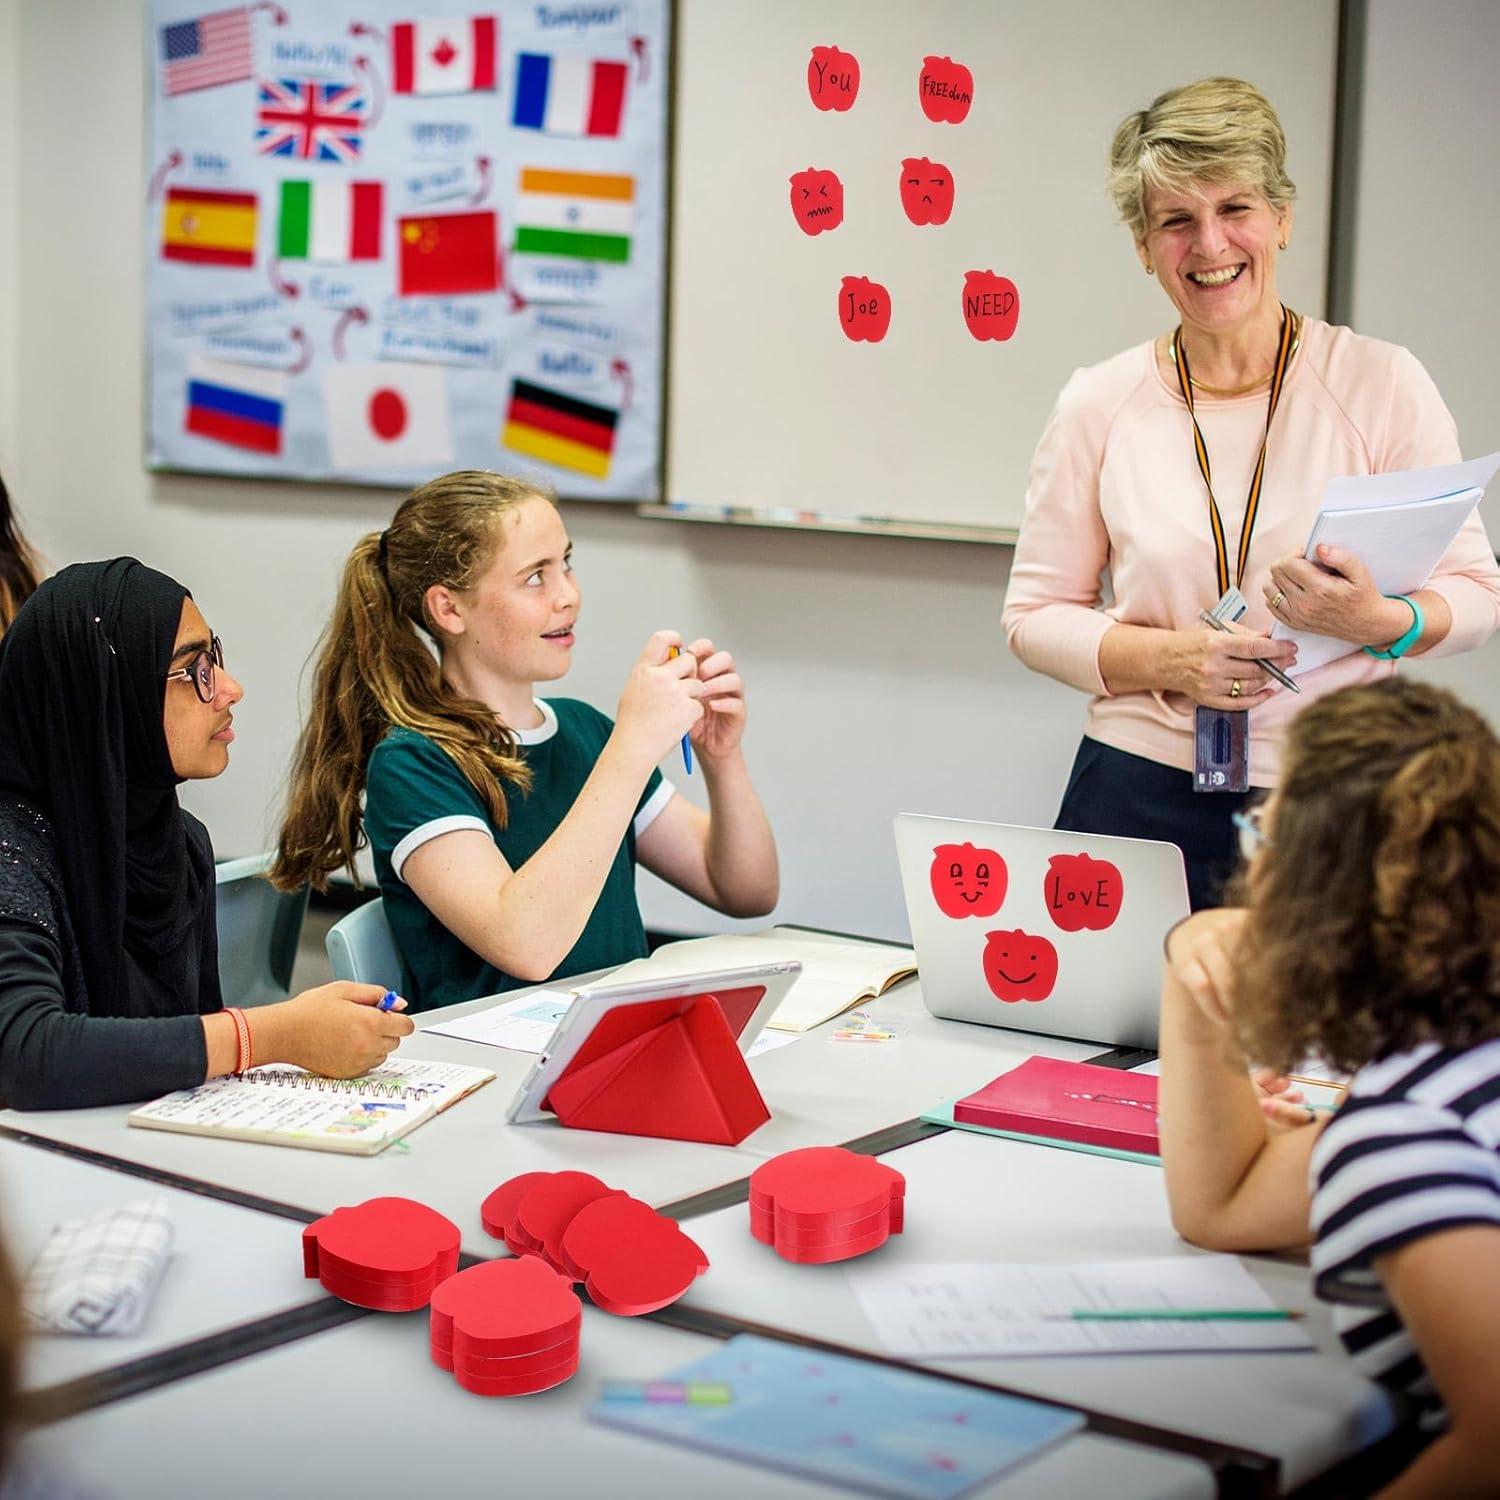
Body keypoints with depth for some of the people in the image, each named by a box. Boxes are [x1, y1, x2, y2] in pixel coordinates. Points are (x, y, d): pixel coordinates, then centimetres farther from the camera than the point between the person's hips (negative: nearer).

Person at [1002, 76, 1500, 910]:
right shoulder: (1099, 407, 3)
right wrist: (1167, 660, -11)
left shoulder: (1382, 385, -1)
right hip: (1143, 797, 1)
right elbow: (1035, 613, 7)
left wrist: (1383, 623, -19)